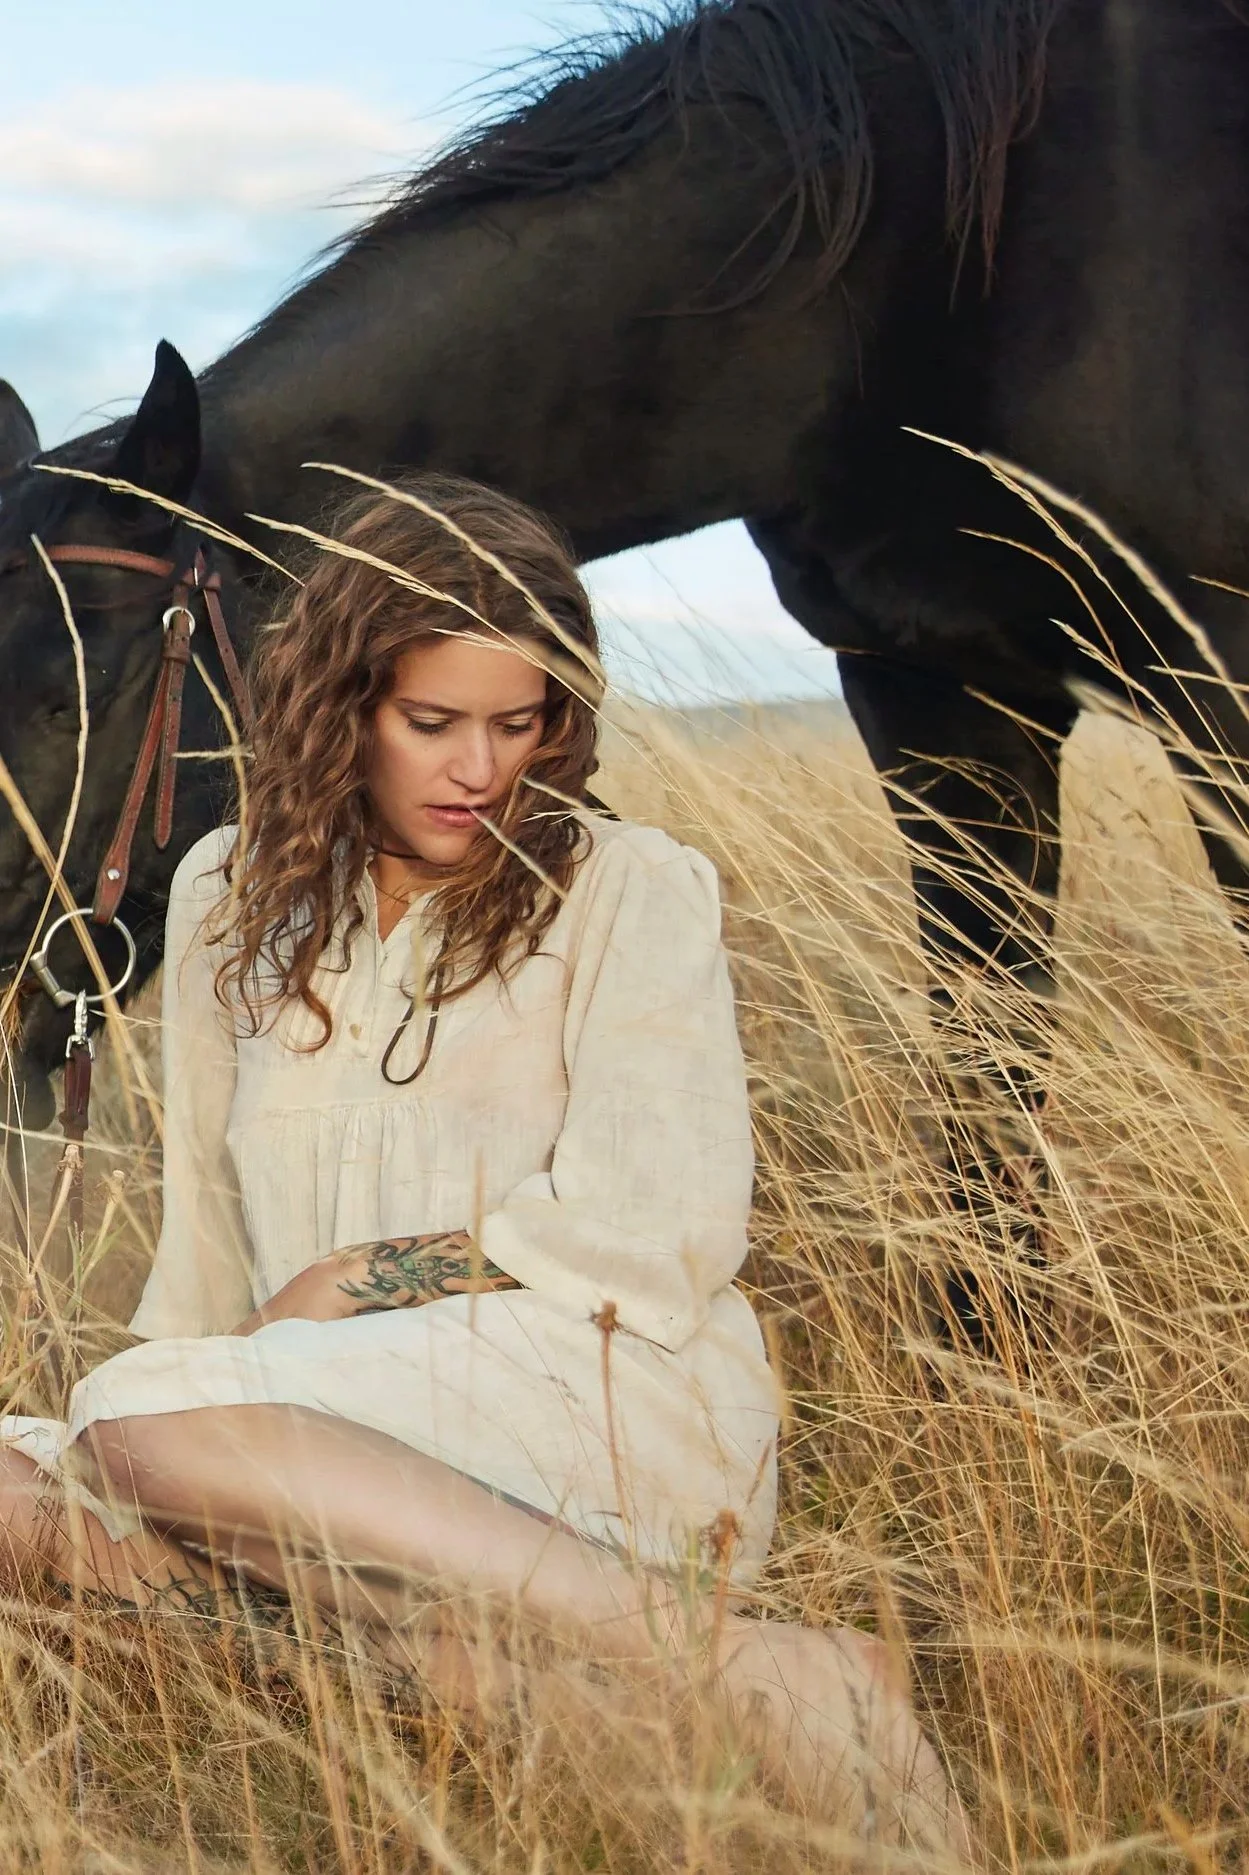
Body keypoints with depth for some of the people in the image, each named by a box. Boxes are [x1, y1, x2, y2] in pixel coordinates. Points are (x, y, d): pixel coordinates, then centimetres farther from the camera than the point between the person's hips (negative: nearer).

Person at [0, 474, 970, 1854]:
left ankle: (716, 1659, -31)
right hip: (349, 1439, 6)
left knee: (135, 1414, -29)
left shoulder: (627, 891, 4)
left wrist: (357, 1277, -8)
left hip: (608, 1401, -5)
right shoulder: (231, 895, 16)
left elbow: (666, 1223, -6)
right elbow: (209, 1222, 21)